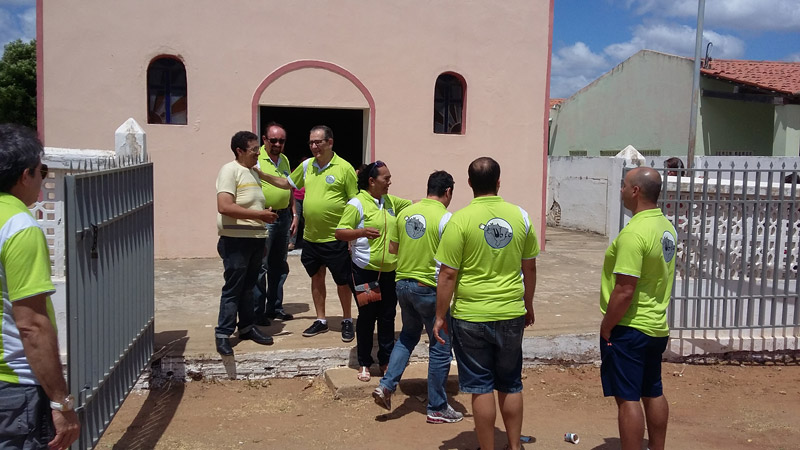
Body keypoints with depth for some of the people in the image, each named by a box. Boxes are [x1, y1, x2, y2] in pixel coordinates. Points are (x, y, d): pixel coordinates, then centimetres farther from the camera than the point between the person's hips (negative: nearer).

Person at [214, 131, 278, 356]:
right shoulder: (230, 170, -12)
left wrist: (266, 214, 6)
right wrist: (260, 215, -20)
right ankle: (223, 334, 5)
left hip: (256, 239, 8)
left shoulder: (253, 172, 16)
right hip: (236, 240, -8)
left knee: (248, 287, 16)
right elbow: (224, 207, -23)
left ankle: (247, 327, 27)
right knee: (233, 289, -3)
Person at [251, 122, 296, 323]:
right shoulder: (256, 159, -9)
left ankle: (274, 307, 24)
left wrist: (294, 214, 14)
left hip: (284, 216, 7)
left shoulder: (284, 160, 13)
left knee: (279, 265, 13)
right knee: (260, 265, -4)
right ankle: (257, 311, 5)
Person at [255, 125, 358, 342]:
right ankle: (321, 320, 30)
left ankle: (347, 321, 24)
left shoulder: (344, 168, -11)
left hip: (336, 238, -6)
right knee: (316, 277, 16)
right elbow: (287, 183, 21)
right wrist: (261, 175, 9)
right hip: (310, 237, 6)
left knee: (342, 281, 7)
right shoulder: (307, 166, 6)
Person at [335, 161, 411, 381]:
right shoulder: (357, 204, -11)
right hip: (366, 270, -6)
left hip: (390, 270, 6)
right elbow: (340, 233, -13)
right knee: (367, 316, 4)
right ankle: (364, 363, 17)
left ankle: (386, 360, 24)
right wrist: (361, 232, -29)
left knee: (388, 316, 11)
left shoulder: (390, 201, 10)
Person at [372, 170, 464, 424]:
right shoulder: (445, 218, -13)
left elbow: (392, 248, 14)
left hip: (403, 284, 6)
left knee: (408, 335, 26)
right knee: (440, 347, 7)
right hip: (429, 288, -6)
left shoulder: (406, 212, 5)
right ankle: (437, 408, 15)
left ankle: (386, 385, 15)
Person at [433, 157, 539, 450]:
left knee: (481, 387, 8)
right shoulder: (520, 216, -1)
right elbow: (529, 268, 8)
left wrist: (440, 316, -2)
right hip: (512, 315, 4)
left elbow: (447, 275, -12)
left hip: (471, 317, -3)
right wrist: (528, 305, 21)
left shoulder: (460, 220, -12)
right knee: (511, 385, 17)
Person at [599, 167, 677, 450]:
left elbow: (625, 291, -25)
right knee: (653, 393, 19)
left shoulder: (634, 233, -23)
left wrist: (605, 328, -14)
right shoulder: (666, 227, 6)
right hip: (656, 327, 9)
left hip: (628, 328, -9)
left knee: (627, 398, 0)